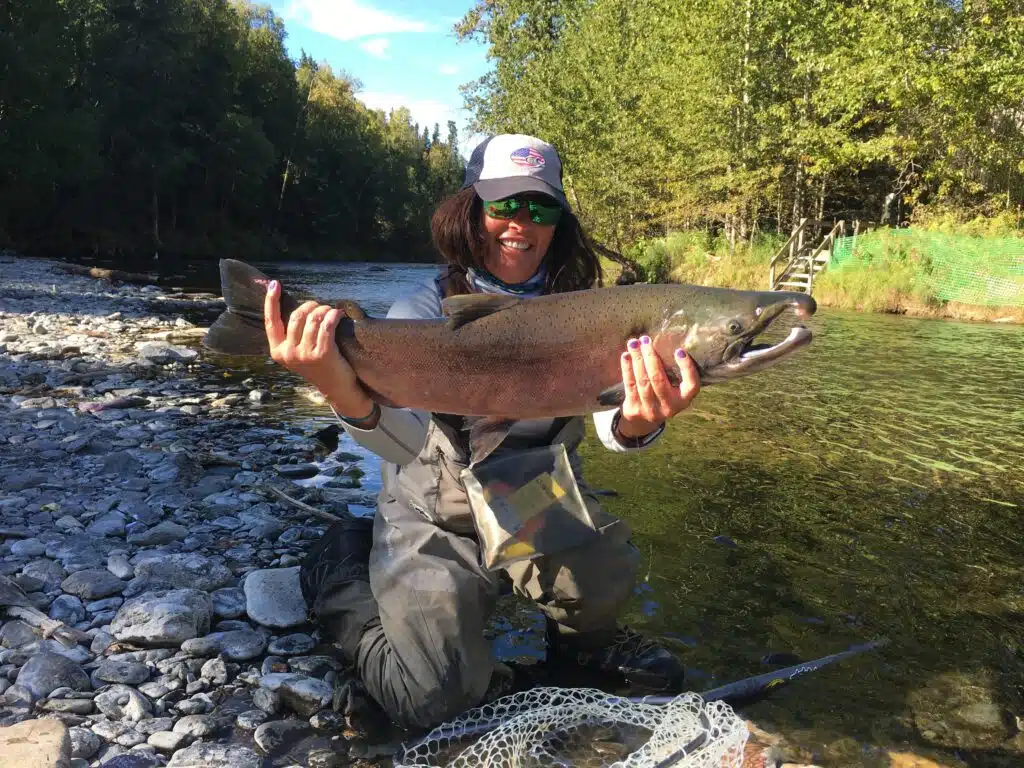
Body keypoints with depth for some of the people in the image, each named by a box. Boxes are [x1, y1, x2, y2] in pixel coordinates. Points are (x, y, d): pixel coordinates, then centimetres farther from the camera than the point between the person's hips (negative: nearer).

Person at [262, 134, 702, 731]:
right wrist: (347, 396, -51)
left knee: (607, 579, -27)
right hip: (436, 519, -2)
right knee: (437, 699, -9)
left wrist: (636, 424, -45)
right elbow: (410, 442, -28)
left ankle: (582, 636, 11)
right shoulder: (426, 310, -13)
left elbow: (609, 427, -19)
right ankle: (344, 580, 19)